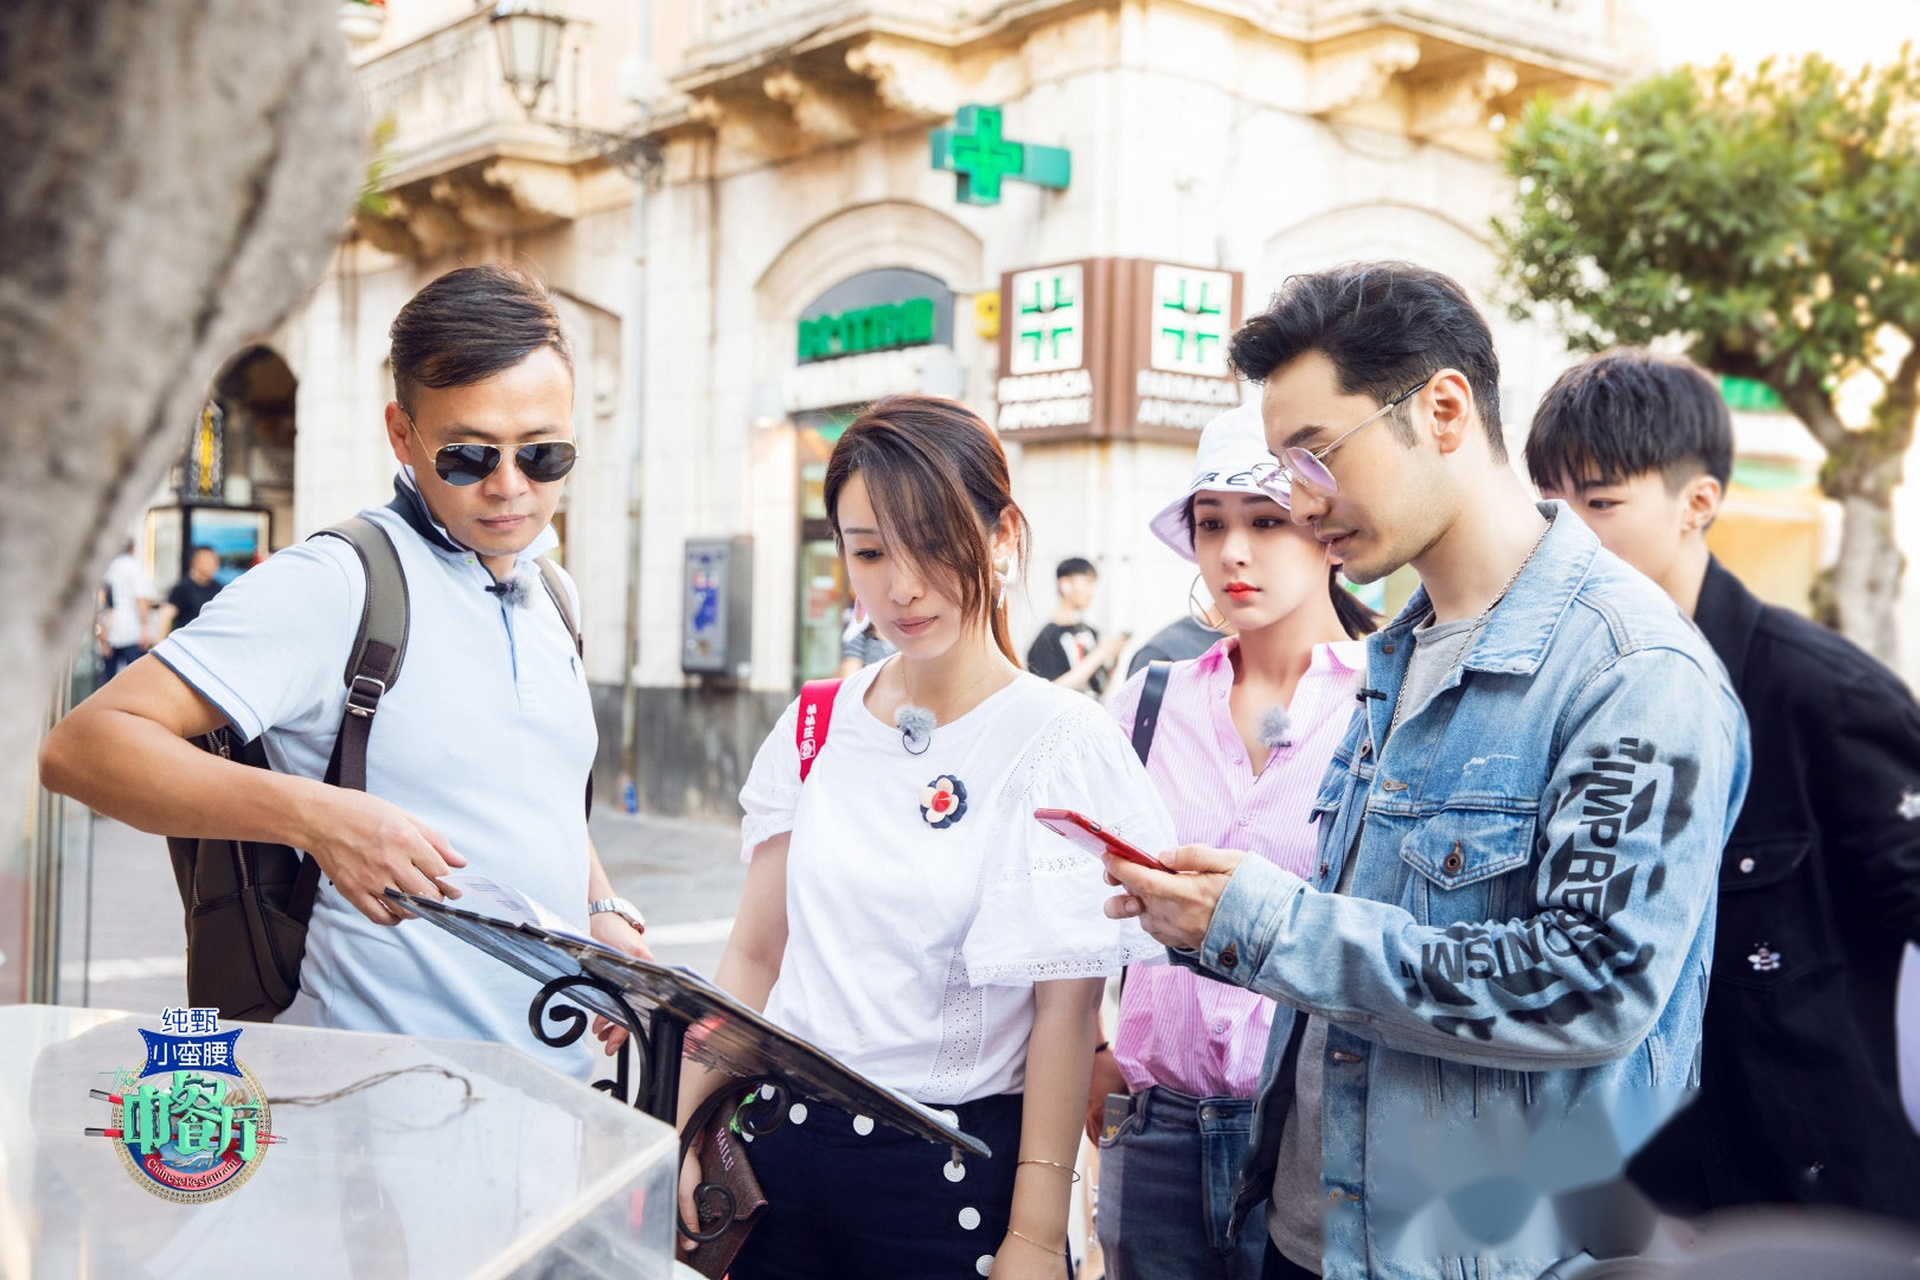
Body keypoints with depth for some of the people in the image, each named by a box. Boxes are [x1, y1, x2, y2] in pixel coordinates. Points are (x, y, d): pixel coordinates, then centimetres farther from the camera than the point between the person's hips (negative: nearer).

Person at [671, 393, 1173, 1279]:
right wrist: (687, 1137, 1)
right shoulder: (816, 732, 4)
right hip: (782, 1151, 4)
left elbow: (1066, 1010, -11)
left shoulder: (1060, 742, -9)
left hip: (956, 1171, -4)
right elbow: (754, 954, 7)